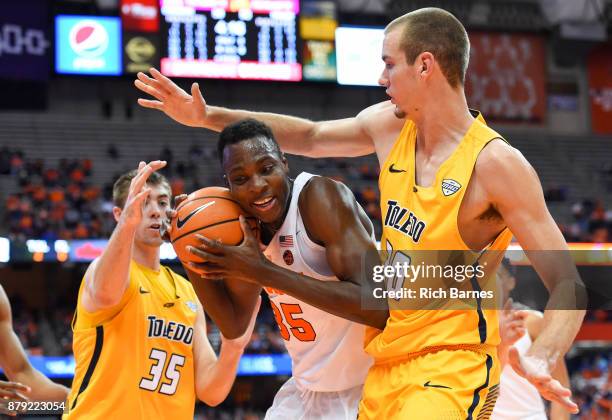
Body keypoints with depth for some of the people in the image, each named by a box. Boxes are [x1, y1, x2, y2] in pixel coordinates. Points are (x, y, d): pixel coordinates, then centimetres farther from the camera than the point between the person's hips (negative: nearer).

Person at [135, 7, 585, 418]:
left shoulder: (496, 163, -18)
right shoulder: (390, 124, 4)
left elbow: (568, 283, -19)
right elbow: (311, 137, 23)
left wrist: (541, 360, -37)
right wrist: (208, 117, 20)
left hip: (450, 367, -8)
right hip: (387, 362, 8)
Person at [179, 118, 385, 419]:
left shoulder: (320, 196, -20)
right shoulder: (246, 225, 2)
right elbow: (234, 325, 13)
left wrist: (265, 271, -29)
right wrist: (193, 262, -4)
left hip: (365, 389, -7)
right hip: (307, 391, 7)